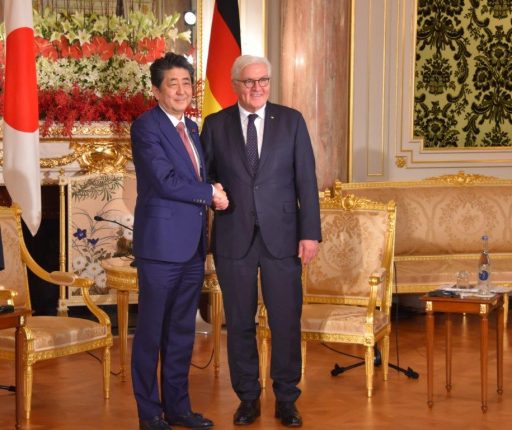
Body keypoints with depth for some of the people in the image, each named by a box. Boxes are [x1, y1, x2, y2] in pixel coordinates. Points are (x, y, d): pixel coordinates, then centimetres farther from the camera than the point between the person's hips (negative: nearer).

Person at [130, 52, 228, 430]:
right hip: (162, 243, -8)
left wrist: (212, 193, -3)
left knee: (183, 330, 13)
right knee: (152, 331, 2)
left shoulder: (191, 128, 16)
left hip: (193, 244, 8)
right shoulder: (146, 126, -10)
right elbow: (165, 182, -18)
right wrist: (210, 194, -8)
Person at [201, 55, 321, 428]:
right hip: (233, 238, 1)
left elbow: (306, 179, 1)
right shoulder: (215, 125, 4)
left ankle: (286, 398, 17)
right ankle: (248, 397, 21)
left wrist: (310, 233, -4)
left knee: (287, 321, 3)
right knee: (240, 323, 8)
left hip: (281, 236, 0)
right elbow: (203, 177, 7)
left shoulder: (291, 121, 3)